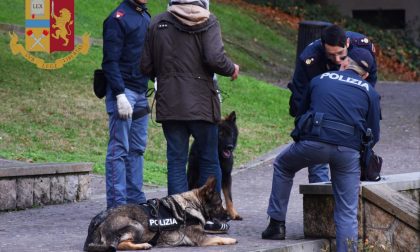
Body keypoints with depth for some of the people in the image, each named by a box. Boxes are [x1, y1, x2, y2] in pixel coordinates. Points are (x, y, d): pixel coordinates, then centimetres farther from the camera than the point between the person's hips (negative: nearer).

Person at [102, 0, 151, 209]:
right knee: (119, 149, -7)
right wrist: (120, 95, -21)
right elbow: (110, 61, -15)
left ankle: (135, 200, 15)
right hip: (123, 91, -8)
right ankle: (117, 203, -6)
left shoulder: (145, 17, 16)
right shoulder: (118, 19, -10)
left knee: (137, 148, 10)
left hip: (141, 92, 8)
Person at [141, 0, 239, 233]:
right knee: (209, 160, 10)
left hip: (169, 104, 3)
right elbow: (215, 58, -17)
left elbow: (146, 67, 5)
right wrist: (232, 69, 3)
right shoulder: (207, 22, -5)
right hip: (200, 104, -3)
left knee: (176, 161, 6)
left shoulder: (157, 23, 6)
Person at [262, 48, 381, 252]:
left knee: (282, 167, 29)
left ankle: (277, 225, 27)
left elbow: (301, 113, 29)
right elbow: (373, 135, 16)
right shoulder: (369, 92, 16)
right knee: (347, 212, 7)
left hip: (313, 142, 0)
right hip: (349, 150, 0)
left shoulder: (319, 80, 20)